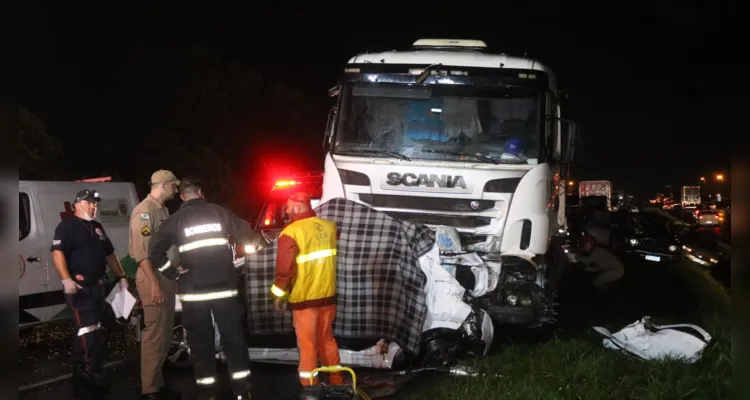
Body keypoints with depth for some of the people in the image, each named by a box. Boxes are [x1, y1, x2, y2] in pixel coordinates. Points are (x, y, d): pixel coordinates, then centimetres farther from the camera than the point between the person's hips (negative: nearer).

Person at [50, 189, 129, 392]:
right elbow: (57, 252, -18)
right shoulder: (67, 226, -6)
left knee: (90, 330, 13)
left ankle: (81, 371, 22)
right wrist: (67, 279, -28)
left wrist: (121, 277, 22)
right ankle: (95, 372, -11)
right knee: (88, 330, -12)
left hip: (97, 286, 9)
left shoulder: (97, 228, 20)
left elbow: (109, 254, 26)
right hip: (79, 287, -9)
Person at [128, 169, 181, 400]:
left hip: (167, 277, 10)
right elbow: (141, 251, -19)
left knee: (165, 334, 14)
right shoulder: (144, 211, -13)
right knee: (155, 335, -7)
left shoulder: (162, 210, 17)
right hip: (153, 278, -10)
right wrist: (154, 283, -23)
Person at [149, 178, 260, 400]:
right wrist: (258, 239, 31)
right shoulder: (219, 212, 3)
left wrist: (174, 272, 1)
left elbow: (156, 250, -8)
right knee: (233, 339, 6)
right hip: (224, 287, 0)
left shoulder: (175, 220, 1)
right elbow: (247, 236, 10)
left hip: (193, 291, 0)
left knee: (201, 342, 7)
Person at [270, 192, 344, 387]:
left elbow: (285, 267, -15)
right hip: (327, 294, 6)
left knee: (307, 344, 3)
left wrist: (279, 293, -4)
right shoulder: (329, 226, 1)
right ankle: (337, 381, 28)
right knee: (327, 338, 19)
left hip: (304, 297, -6)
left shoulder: (291, 232, -17)